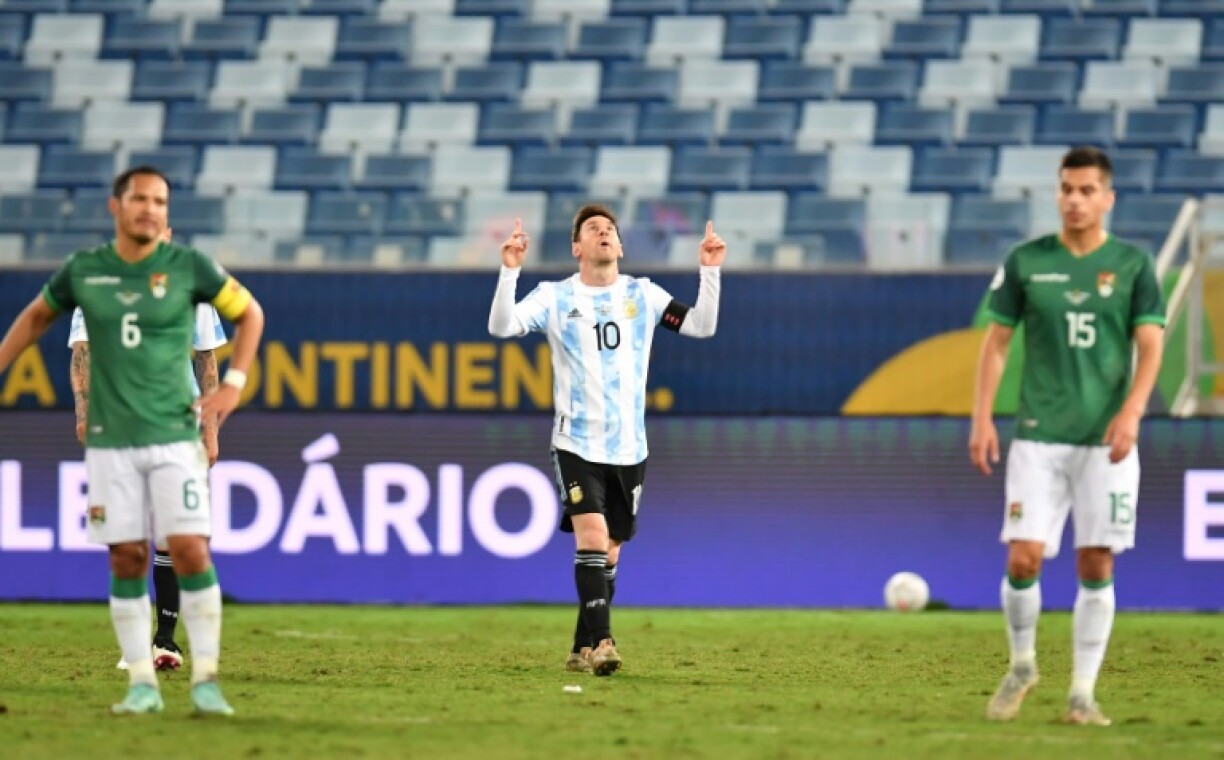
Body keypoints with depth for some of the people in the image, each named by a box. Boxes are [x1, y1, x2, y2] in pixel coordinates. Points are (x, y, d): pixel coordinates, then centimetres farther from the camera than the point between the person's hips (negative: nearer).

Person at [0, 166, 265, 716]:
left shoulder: (187, 267, -3)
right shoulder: (83, 271, 2)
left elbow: (249, 313, 8)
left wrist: (234, 384, 0)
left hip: (174, 436, -2)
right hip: (110, 440, 2)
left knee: (190, 549, -10)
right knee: (127, 559, 1)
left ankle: (205, 680, -3)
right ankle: (142, 684, 8)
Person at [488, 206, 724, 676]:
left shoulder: (642, 296, 5)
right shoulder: (555, 297, -3)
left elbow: (701, 325, -1)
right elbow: (501, 327, -16)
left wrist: (710, 271, -12)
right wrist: (509, 271, -27)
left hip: (628, 448, 3)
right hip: (577, 444, -3)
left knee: (608, 555, 9)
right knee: (592, 539, -20)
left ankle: (583, 650, 21)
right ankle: (601, 642, -22)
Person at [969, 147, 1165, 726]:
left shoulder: (1132, 265, 3)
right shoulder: (1026, 262, 5)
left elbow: (1150, 347, -2)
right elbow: (996, 342, 8)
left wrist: (1131, 411, -18)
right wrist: (982, 419, -1)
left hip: (1106, 441, 0)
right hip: (1038, 436, 0)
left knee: (1096, 565, -1)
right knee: (1023, 558, -8)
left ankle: (1083, 691, 7)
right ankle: (1021, 664, 16)